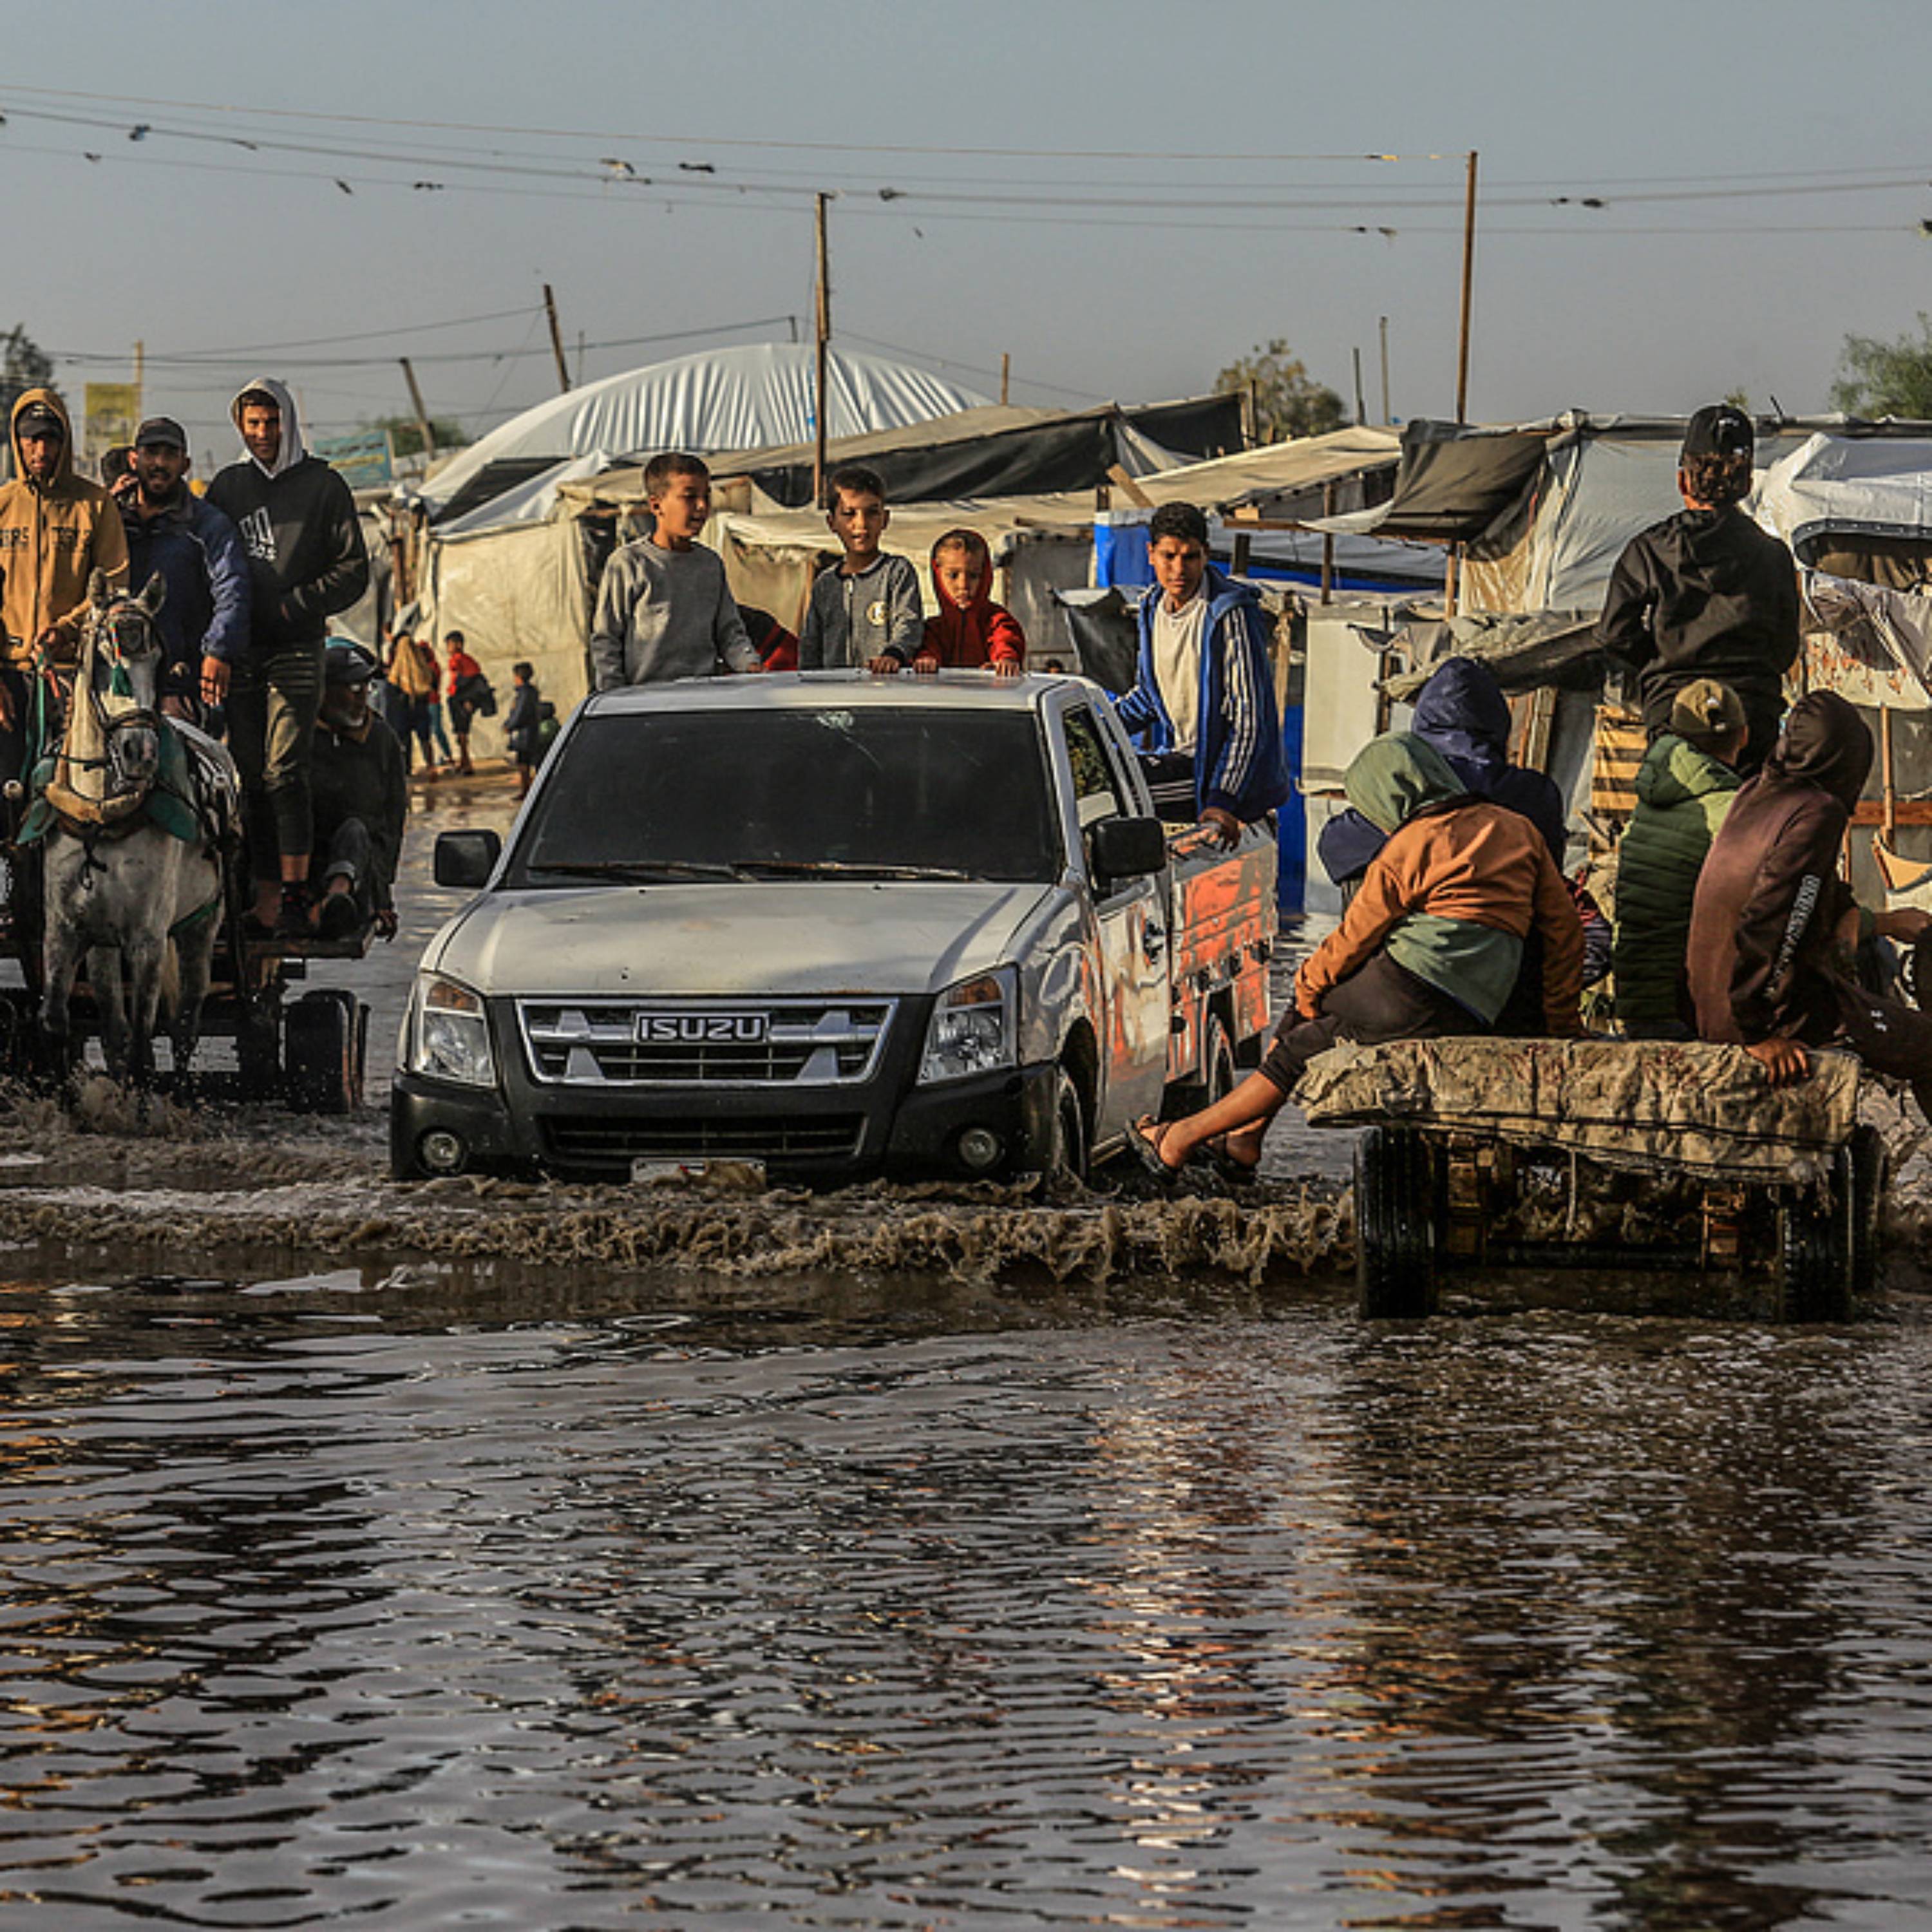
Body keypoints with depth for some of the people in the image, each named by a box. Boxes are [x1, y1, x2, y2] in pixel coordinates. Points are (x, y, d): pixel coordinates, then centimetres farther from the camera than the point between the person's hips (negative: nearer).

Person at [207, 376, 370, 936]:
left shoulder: (323, 486, 5)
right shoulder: (227, 486, 16)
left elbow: (353, 571, 1)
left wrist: (290, 606, -10)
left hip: (297, 648, -4)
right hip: (239, 653, 4)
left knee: (285, 772, -12)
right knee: (251, 778, 2)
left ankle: (296, 896, -14)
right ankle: (265, 897, 5)